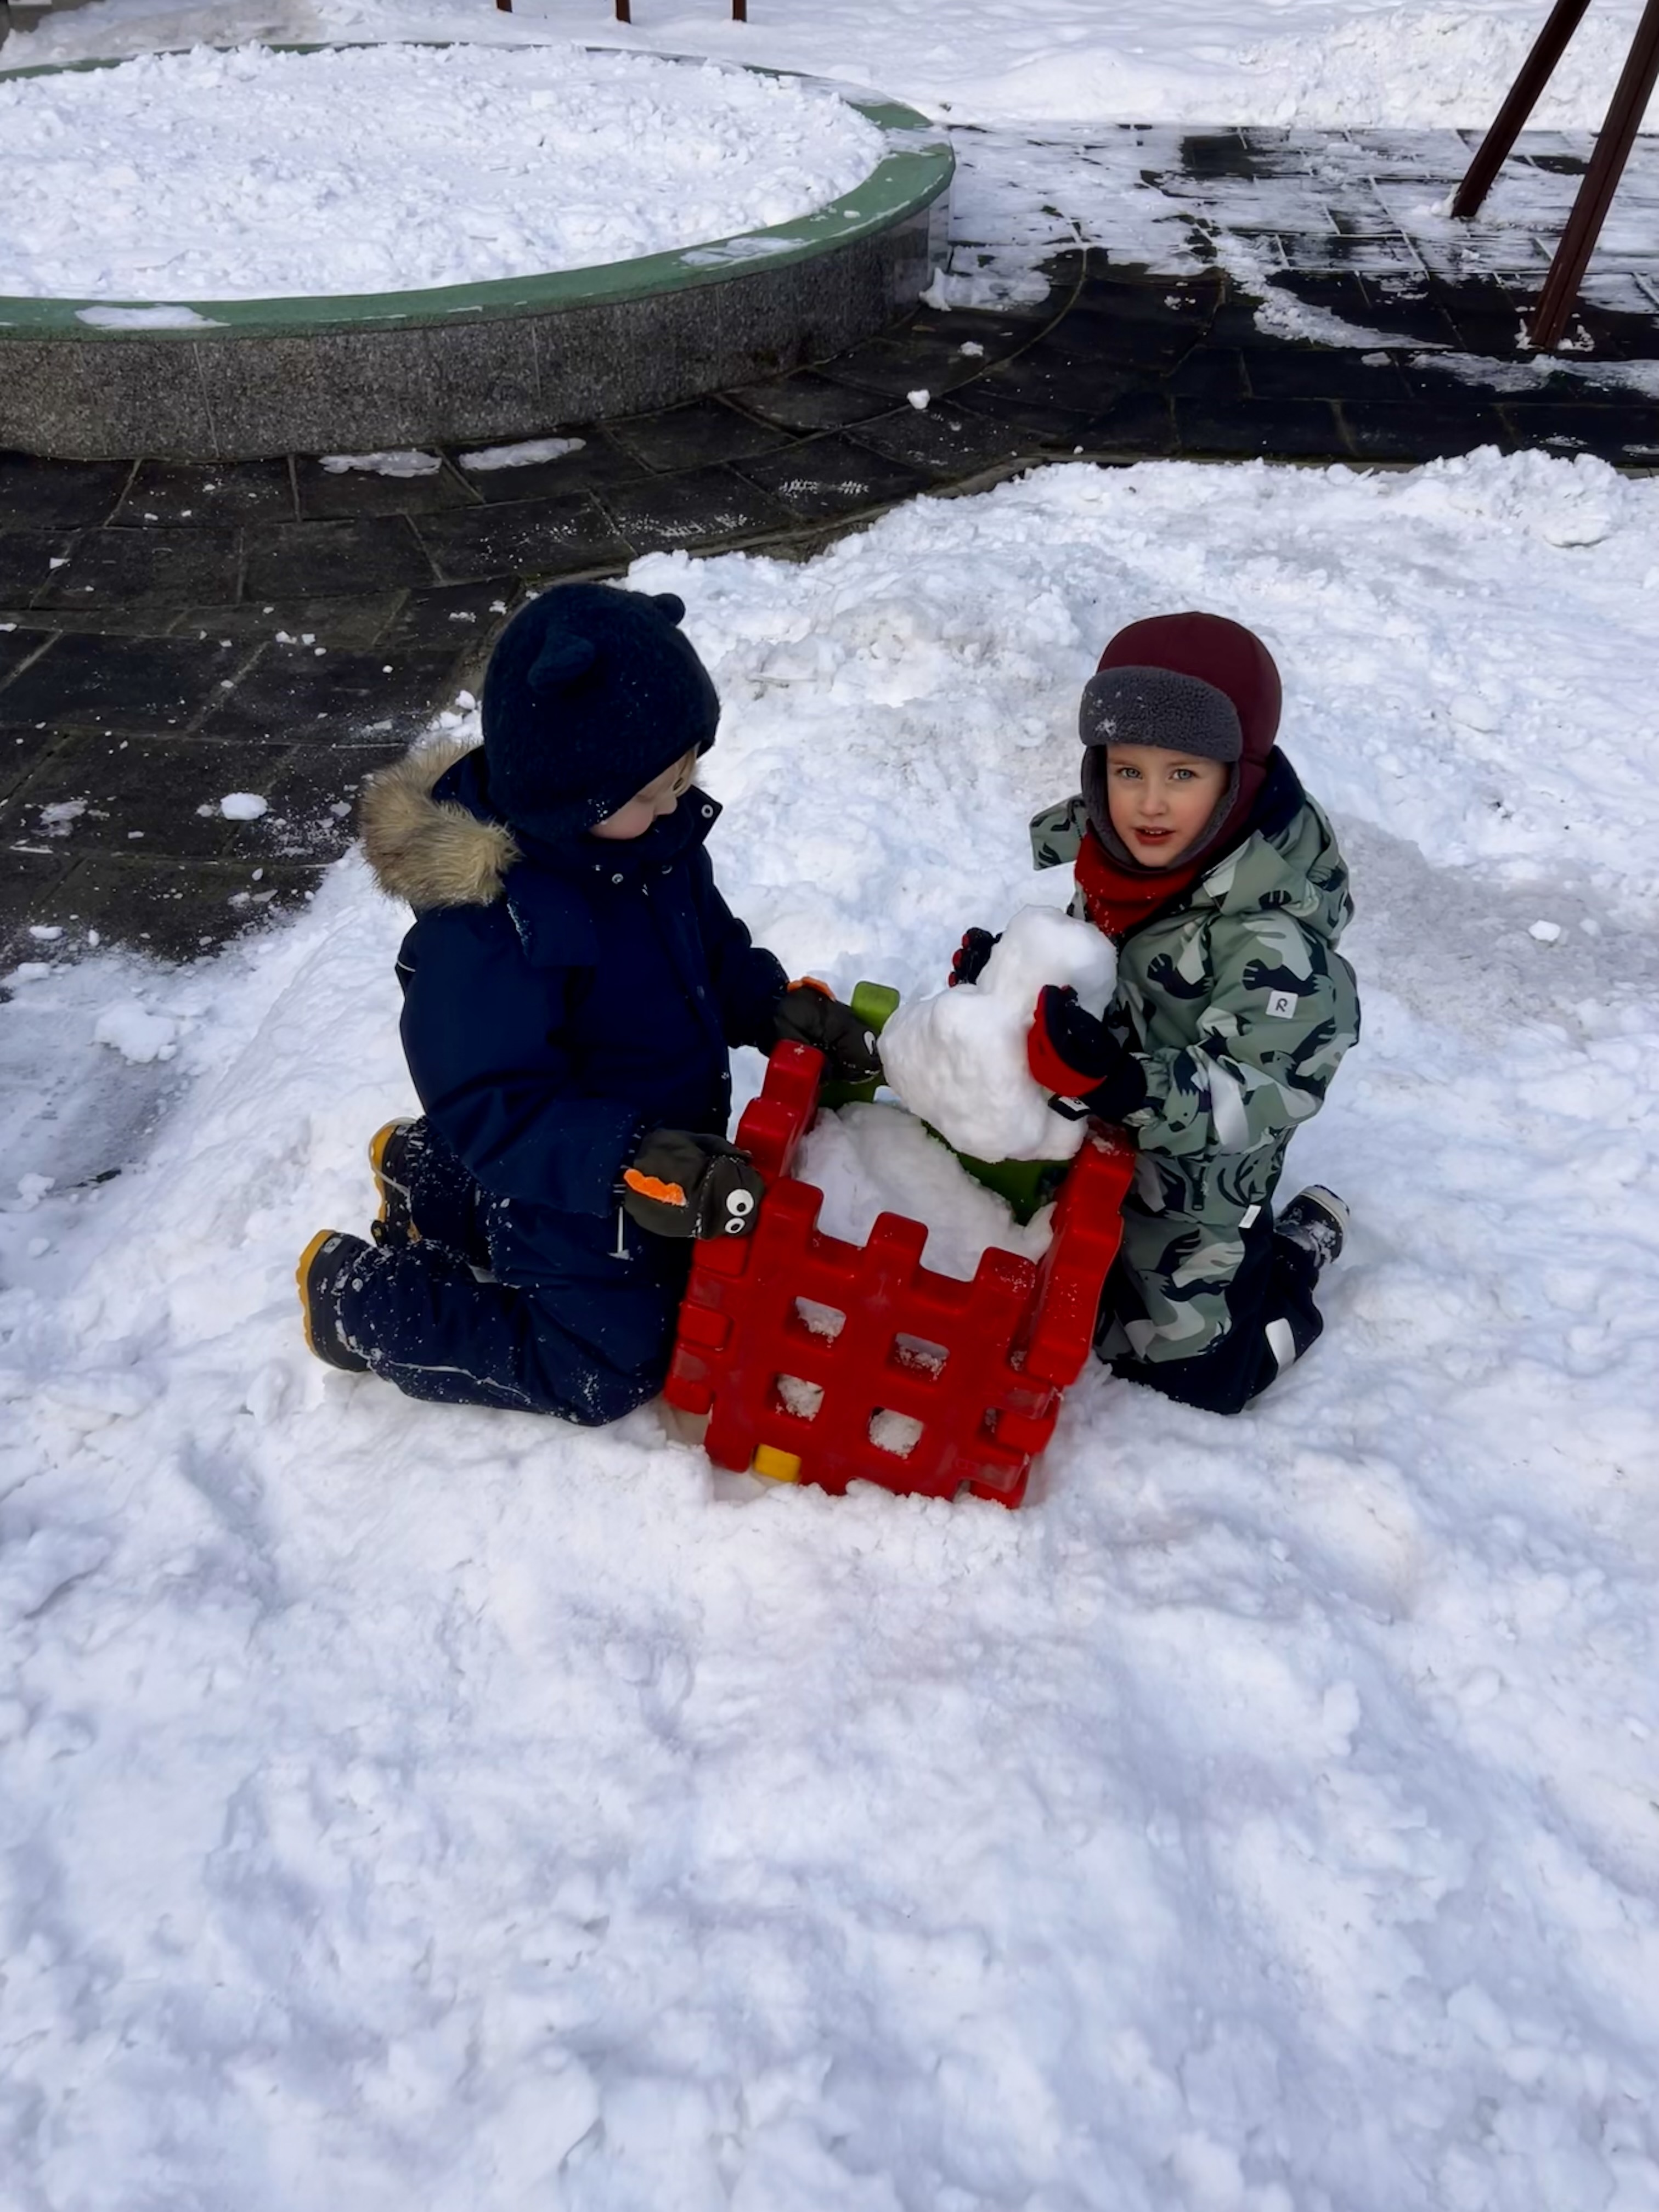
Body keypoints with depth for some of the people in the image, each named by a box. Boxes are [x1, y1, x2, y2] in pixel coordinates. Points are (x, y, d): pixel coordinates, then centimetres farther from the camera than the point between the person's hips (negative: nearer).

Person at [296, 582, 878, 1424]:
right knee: (607, 1372, 7)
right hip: (575, 1197, -8)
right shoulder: (484, 923, -36)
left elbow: (711, 947, 7)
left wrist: (778, 1005, -9)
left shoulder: (656, 828, -10)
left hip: (670, 1152, 8)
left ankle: (430, 1176, 39)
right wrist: (632, 1166, -40)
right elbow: (490, 1106, -31)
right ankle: (358, 1294, 17)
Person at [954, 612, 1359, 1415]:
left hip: (1191, 1187, -6)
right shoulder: (1112, 849, -11)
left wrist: (1121, 1081, -49)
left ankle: (1302, 1246, 29)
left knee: (1183, 1371, 9)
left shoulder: (1273, 934, -33)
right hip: (1091, 1147, 7)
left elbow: (1260, 1093, -35)